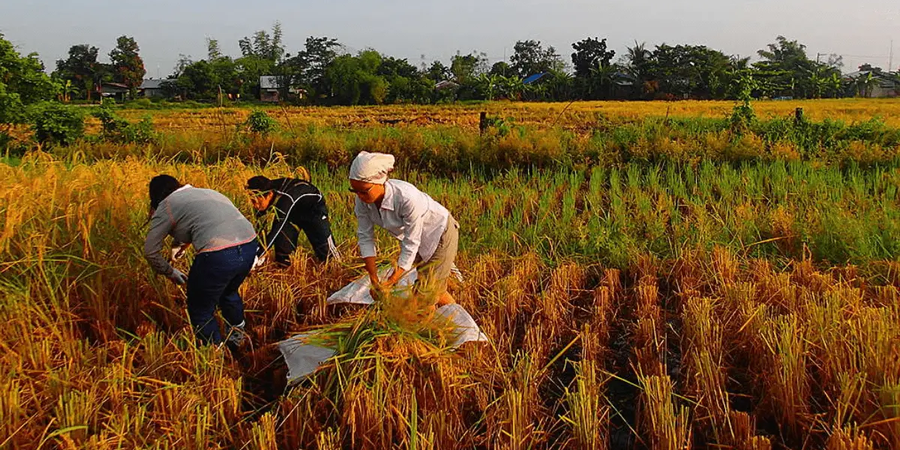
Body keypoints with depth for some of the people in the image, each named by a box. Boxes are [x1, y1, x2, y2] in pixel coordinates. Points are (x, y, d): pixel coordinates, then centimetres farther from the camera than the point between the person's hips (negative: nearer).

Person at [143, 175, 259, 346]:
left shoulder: (166, 205, 8)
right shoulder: (205, 192, 28)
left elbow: (150, 251, 10)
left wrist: (170, 272, 24)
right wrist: (179, 245, 57)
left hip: (219, 255, -8)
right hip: (250, 246, 8)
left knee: (201, 310, 15)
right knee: (228, 292, 36)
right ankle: (238, 338, 54)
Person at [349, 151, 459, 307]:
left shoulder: (408, 198, -40)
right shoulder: (363, 200, -22)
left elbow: (411, 244, -32)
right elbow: (365, 237, -13)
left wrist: (390, 283, -29)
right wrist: (374, 280, -15)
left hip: (440, 233, -6)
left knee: (427, 293, -2)